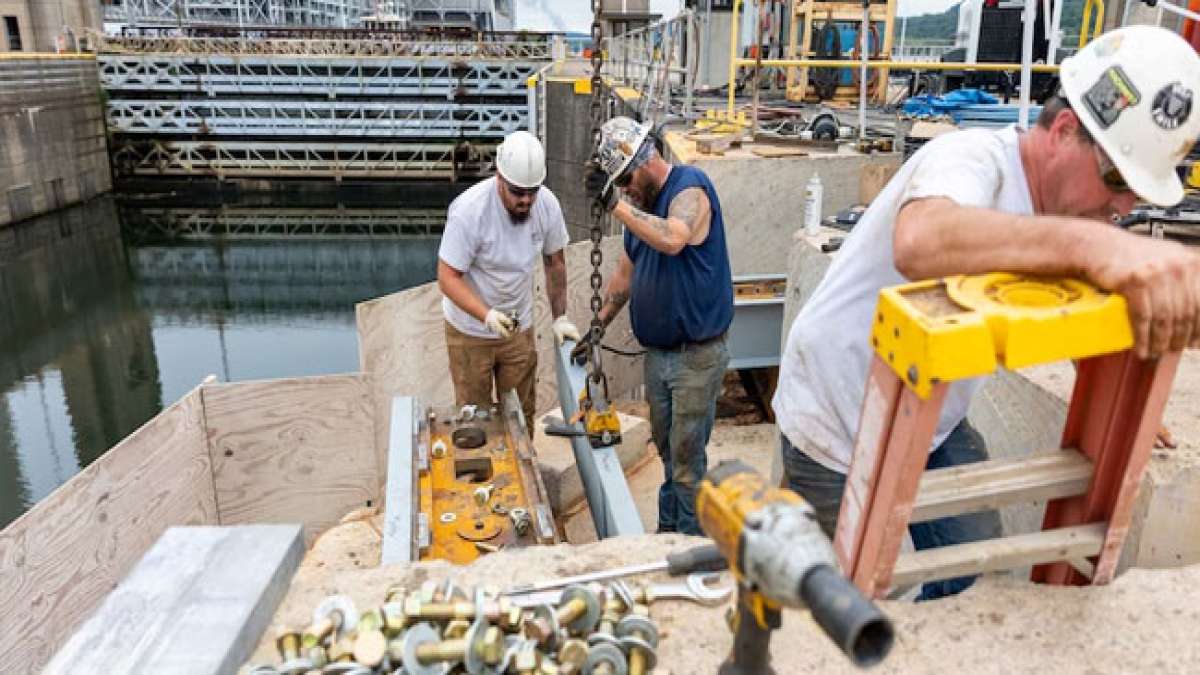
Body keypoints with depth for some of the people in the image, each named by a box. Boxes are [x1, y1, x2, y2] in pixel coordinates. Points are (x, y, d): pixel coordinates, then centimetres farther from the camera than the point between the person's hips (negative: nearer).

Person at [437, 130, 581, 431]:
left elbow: (555, 262, 3)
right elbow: (448, 277, -23)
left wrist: (561, 317, 0)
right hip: (470, 331, -3)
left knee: (521, 415, 12)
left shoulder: (547, 204, -12)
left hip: (519, 327, 4)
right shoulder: (469, 209, -26)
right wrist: (487, 315, -37)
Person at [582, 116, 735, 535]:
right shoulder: (639, 204, 10)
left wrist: (615, 204, -32)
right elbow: (625, 275, 18)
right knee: (666, 449, 19)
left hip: (697, 355, -8)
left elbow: (673, 239, -36)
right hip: (657, 352, 8)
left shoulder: (689, 187, -14)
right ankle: (668, 528, 34)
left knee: (687, 458, 2)